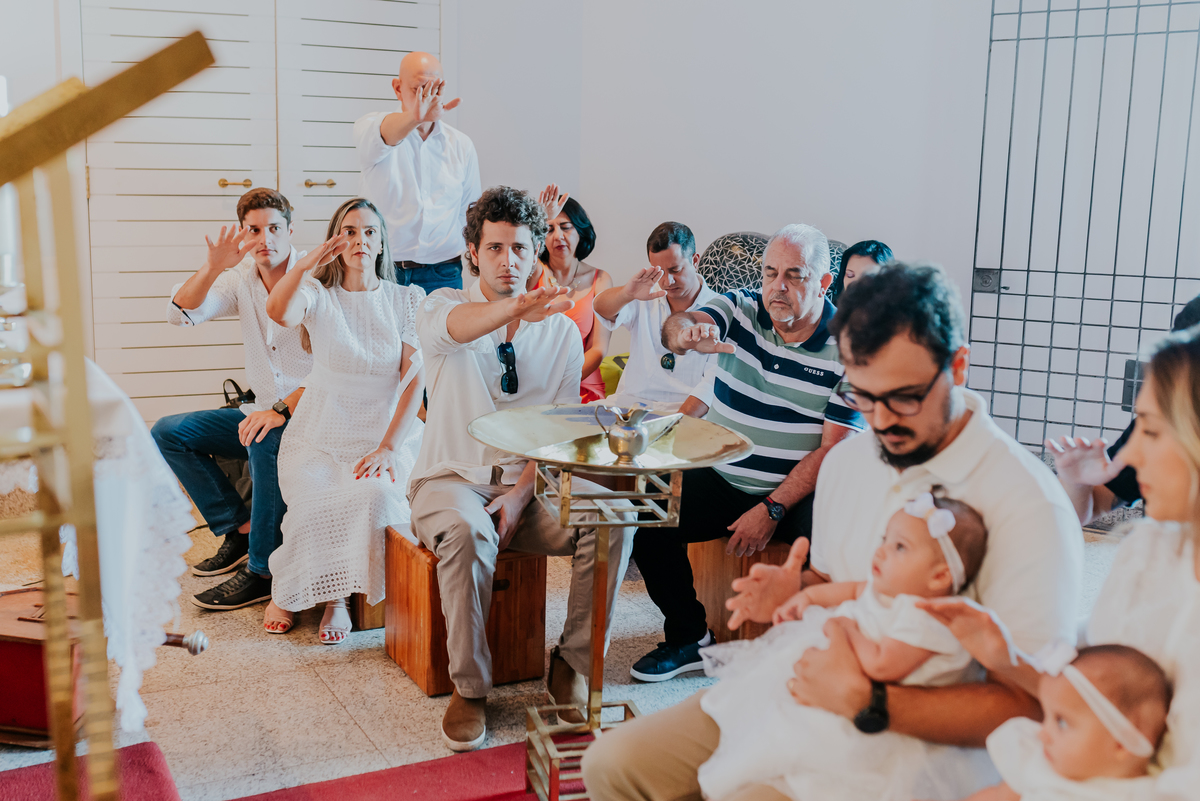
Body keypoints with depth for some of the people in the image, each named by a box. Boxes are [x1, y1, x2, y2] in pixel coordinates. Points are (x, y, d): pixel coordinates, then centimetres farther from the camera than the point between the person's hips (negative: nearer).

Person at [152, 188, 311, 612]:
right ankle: (239, 529, 2)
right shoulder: (241, 278, 6)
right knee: (168, 432, -1)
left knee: (266, 444, -37)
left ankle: (262, 571, -24)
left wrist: (281, 411, -31)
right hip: (265, 411, 7)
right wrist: (213, 268, -21)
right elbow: (180, 314, -5)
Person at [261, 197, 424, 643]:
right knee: (316, 508, -29)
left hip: (387, 434, 0)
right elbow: (279, 312, -19)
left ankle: (338, 597, -5)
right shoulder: (318, 296, 7)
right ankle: (286, 591, 6)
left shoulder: (408, 299, 8)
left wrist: (388, 447, -12)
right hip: (320, 437, 0)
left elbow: (415, 379, -2)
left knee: (374, 495, -33)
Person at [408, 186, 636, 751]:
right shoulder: (444, 306, 0)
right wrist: (515, 308, -51)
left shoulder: (562, 330, 7)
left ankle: (571, 665, -7)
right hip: (453, 477, -2)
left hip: (532, 481, 3)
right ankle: (469, 688, -17)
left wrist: (521, 492, -15)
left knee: (613, 519, -24)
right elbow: (454, 326, -29)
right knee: (466, 532, -36)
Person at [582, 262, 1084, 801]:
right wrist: (796, 592, -1)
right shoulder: (846, 461, 7)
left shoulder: (1027, 504, -18)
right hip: (810, 696, 7)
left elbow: (1030, 706, -21)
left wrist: (869, 704, -28)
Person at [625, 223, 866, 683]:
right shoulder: (740, 310, 0)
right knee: (648, 518, -15)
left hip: (797, 490, -3)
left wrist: (773, 510, -18)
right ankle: (689, 637, 7)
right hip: (720, 477, 3)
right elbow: (679, 325, -20)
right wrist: (685, 333, -47)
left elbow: (834, 449, -12)